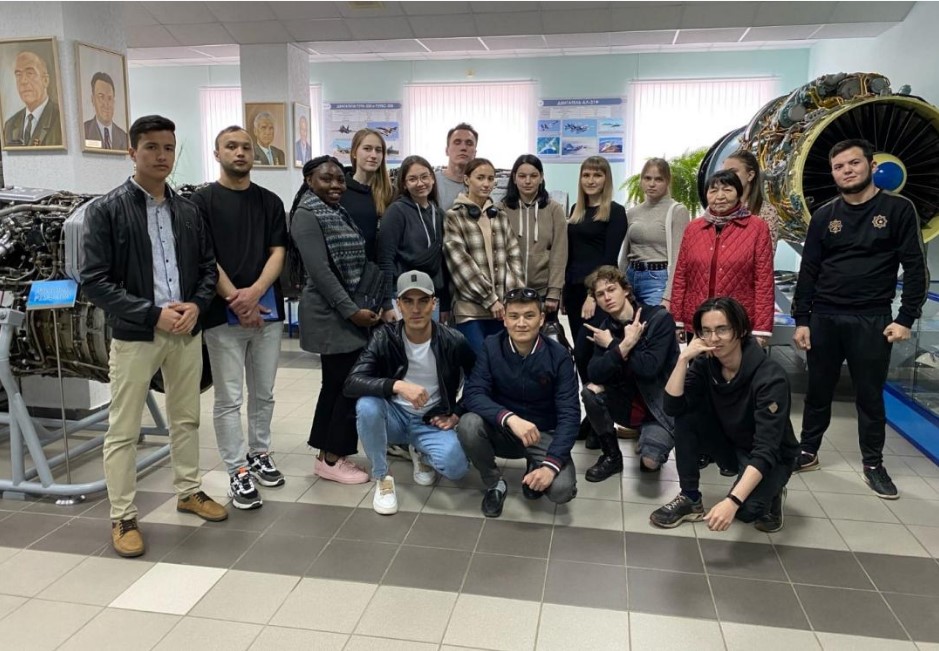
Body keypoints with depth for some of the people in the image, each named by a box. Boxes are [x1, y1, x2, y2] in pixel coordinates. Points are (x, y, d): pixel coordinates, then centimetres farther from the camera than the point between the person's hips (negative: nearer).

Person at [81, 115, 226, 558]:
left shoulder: (188, 211, 6)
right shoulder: (106, 210, -8)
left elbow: (208, 267, 10)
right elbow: (94, 282, -12)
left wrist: (196, 306, -10)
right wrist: (153, 314, -19)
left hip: (187, 331, 5)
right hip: (134, 334, -4)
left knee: (186, 418, 16)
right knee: (124, 430, 5)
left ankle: (188, 491, 34)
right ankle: (123, 517, 19)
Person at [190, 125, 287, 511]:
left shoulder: (270, 202, 9)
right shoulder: (203, 200, -1)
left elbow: (278, 252, 1)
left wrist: (255, 292, -14)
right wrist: (235, 300, -14)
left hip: (267, 309, 4)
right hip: (222, 313, -3)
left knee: (263, 393, 13)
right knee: (229, 398, 2)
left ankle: (260, 453, 30)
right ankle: (238, 471, 11)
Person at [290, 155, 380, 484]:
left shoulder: (340, 212, 16)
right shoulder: (307, 215, -11)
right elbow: (320, 271, -19)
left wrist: (363, 306, 12)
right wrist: (351, 310, -20)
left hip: (350, 312, 9)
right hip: (332, 315, -9)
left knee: (336, 384, 13)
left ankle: (328, 454, 22)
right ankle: (332, 459, 6)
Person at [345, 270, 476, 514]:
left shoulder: (453, 342, -13)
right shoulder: (384, 338, -15)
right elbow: (352, 383, -26)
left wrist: (458, 415, -5)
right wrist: (397, 385, -41)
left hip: (432, 422, 0)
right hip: (395, 416, 0)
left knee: (456, 466, -28)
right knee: (367, 406, -34)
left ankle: (421, 452, 9)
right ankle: (382, 477, -10)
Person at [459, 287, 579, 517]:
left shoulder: (558, 356, -14)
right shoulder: (492, 347, -11)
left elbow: (569, 414, -18)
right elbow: (473, 394, -20)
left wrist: (550, 464, -31)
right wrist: (510, 418, -39)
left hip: (544, 435, -1)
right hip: (502, 430, 1)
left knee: (562, 489, -26)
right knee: (468, 424, -30)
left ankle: (535, 468, 11)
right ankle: (494, 483, -3)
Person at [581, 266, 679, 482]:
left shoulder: (660, 318, -15)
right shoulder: (605, 328, -2)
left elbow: (649, 368, -25)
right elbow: (594, 374, -17)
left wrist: (613, 346, -18)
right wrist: (624, 345, -28)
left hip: (661, 406, -4)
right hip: (628, 403, 5)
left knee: (649, 461, -26)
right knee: (591, 391, -23)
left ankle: (651, 436, 13)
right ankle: (612, 456, -2)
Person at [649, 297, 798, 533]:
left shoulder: (769, 377, -30)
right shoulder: (706, 364, -14)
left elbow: (765, 451, -35)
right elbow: (672, 407, -21)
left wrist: (732, 501, -46)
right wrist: (684, 358, -30)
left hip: (771, 458, -5)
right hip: (731, 445, 5)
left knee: (744, 509, -33)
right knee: (686, 415, -20)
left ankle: (771, 494, 4)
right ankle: (690, 499, -7)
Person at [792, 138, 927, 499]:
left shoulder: (898, 209, -1)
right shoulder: (824, 216, 6)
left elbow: (915, 268, -2)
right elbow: (808, 271, 6)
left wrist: (906, 319, -9)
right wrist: (801, 320, 0)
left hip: (872, 320, -2)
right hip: (824, 318, 2)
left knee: (870, 395, 6)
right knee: (818, 391, 10)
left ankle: (873, 464, 20)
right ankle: (807, 452, 23)